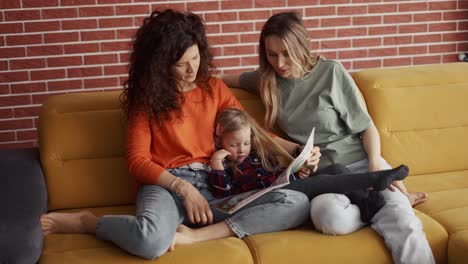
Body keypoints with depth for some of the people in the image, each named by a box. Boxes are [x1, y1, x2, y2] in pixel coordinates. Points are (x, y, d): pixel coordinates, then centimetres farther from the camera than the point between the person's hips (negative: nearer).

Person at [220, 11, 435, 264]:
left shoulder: (331, 71, -1)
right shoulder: (267, 79, 8)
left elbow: (366, 126, 2)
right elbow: (232, 79, 31)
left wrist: (376, 162, -15)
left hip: (360, 161, -3)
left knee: (404, 226, -34)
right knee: (329, 218, -35)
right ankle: (387, 204, -12)